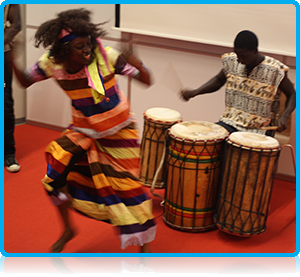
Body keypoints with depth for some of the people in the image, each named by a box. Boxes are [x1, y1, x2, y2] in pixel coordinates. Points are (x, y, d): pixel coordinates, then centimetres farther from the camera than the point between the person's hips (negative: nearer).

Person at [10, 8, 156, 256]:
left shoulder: (106, 57, -26)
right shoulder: (52, 63, -16)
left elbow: (147, 81, -24)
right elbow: (25, 81, -1)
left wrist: (137, 64, -46)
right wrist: (11, 61, -20)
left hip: (118, 130, -3)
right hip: (83, 129, 3)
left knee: (129, 186, -2)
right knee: (56, 172, -7)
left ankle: (145, 245, 19)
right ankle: (68, 230, 21)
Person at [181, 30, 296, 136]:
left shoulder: (275, 71, -13)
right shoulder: (232, 62, 0)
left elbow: (292, 95, -1)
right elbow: (218, 80, 19)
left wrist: (284, 117, -19)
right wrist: (195, 92, 4)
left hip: (258, 128, -4)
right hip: (229, 121, 4)